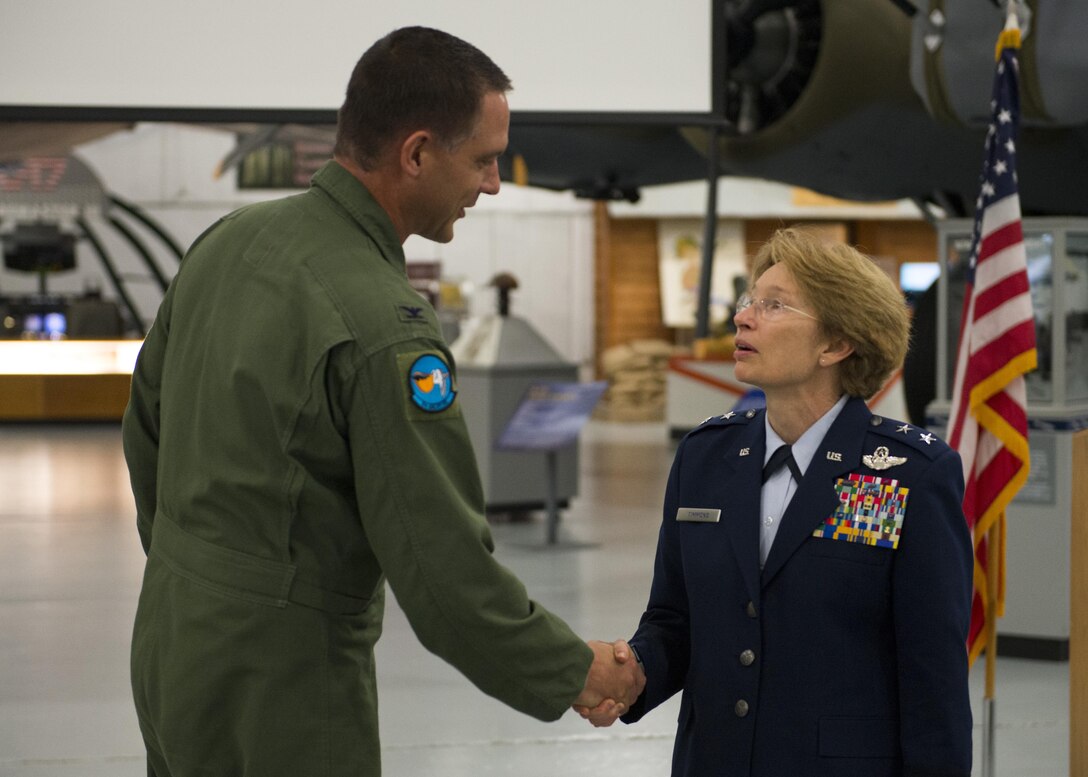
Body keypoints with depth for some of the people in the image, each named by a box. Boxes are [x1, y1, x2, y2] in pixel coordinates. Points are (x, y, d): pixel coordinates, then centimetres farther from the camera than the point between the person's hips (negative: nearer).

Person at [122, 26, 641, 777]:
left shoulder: (230, 239, 2)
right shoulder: (383, 329, -24)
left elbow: (147, 425, 15)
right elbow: (442, 567, -22)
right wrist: (574, 671, -9)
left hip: (171, 637, 9)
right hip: (279, 679, -8)